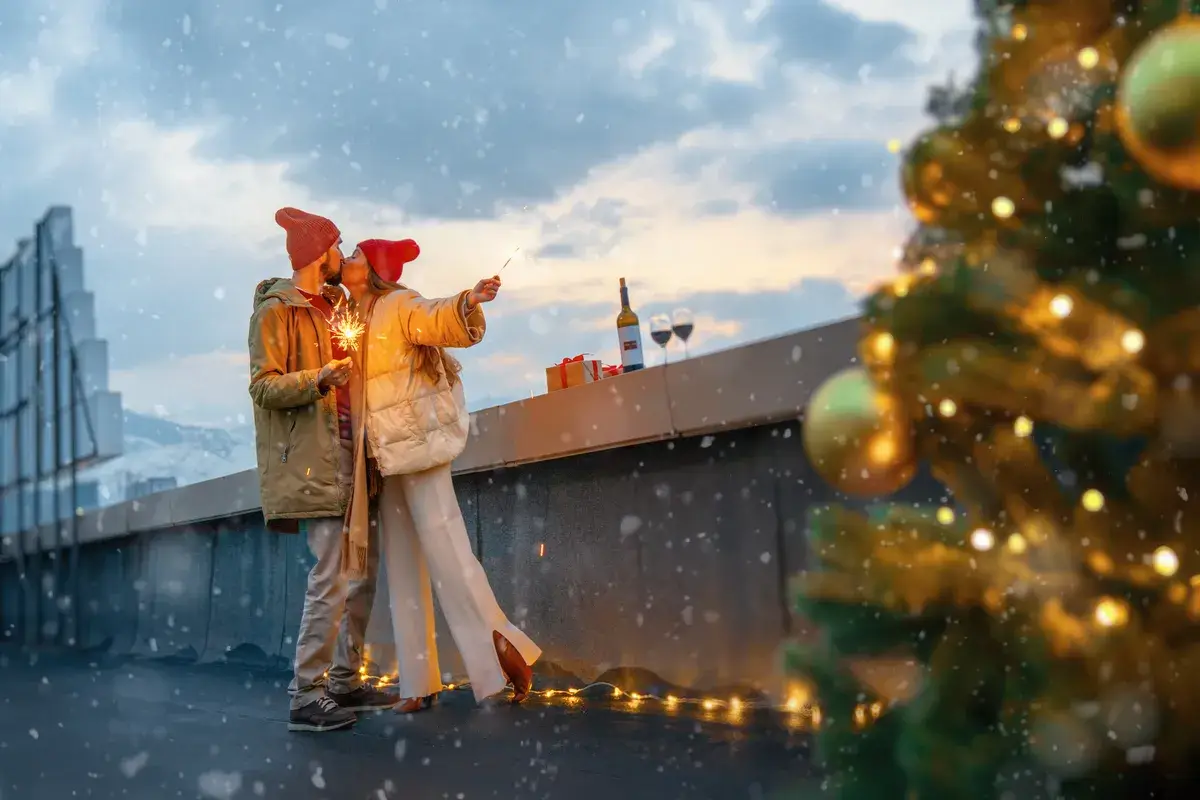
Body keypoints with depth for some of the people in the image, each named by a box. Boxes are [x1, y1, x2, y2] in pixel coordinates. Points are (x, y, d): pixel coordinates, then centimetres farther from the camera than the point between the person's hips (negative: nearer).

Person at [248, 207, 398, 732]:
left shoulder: (335, 306, 19)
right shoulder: (276, 311, -5)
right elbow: (263, 386, -11)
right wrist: (318, 379, -26)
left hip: (349, 452, 9)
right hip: (313, 458, -8)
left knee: (362, 573, 9)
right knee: (332, 576, -12)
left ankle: (345, 682, 18)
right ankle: (306, 696, -6)